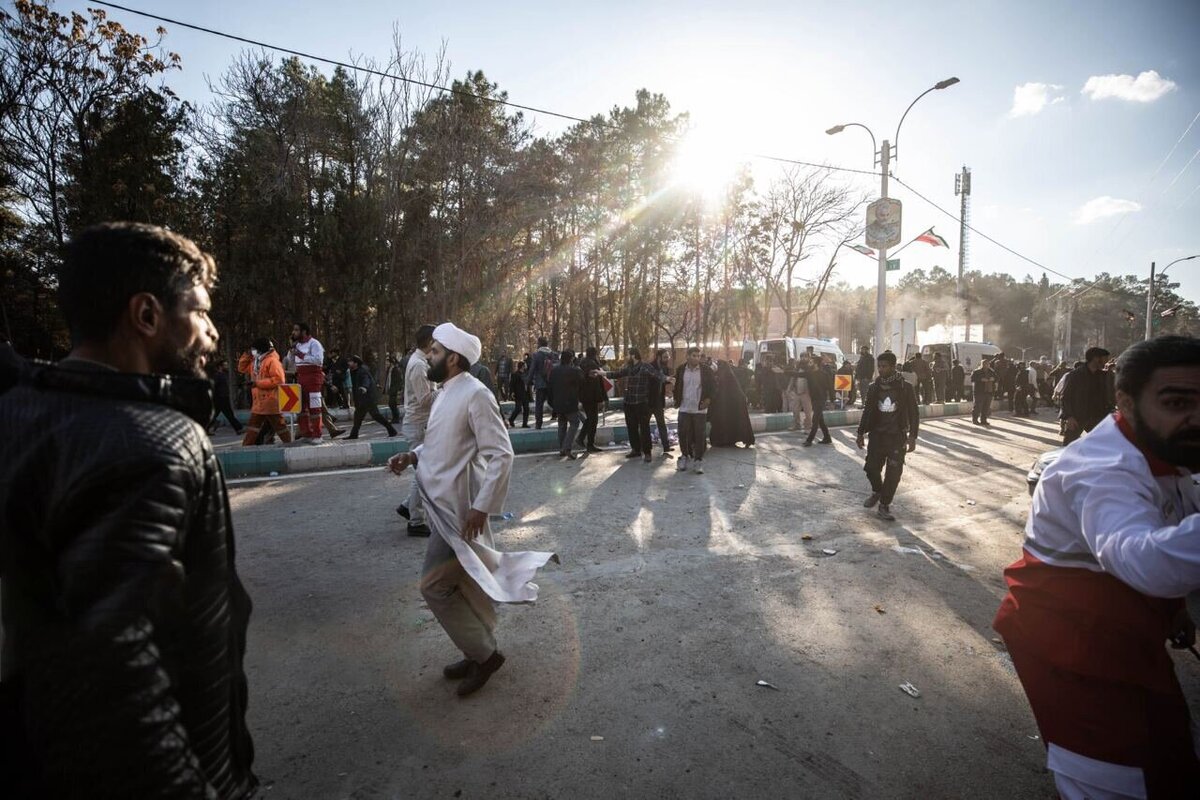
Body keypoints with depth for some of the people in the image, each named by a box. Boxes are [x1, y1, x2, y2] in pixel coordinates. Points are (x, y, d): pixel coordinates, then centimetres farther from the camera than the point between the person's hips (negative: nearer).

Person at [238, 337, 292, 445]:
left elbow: (278, 379, -22)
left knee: (279, 426, -1)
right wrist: (247, 355, 11)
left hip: (271, 400, -9)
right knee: (253, 426, 11)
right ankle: (246, 447, 17)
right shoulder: (255, 362, 15)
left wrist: (258, 383, -19)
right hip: (258, 401, 9)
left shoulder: (272, 361, -13)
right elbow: (242, 368, 26)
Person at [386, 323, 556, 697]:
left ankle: (483, 653, 15)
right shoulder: (446, 392, 10)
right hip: (444, 504, 9)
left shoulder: (475, 394, -19)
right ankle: (482, 651, 33)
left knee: (434, 585, -2)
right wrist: (412, 455, 4)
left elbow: (501, 454, -22)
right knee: (469, 584, 18)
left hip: (459, 509, -9)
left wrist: (481, 506, -23)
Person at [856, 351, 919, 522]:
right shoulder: (873, 388, 3)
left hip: (897, 437, -2)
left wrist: (912, 436, -10)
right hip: (877, 435, 2)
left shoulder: (906, 388, -6)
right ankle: (877, 491, 32)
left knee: (893, 473, -1)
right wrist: (861, 433, 7)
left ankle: (884, 504, 15)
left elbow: (914, 413, -3)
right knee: (872, 468, 2)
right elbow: (867, 412, 10)